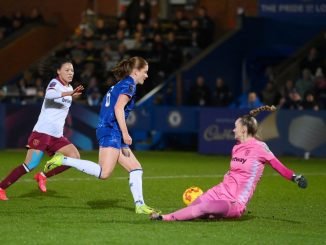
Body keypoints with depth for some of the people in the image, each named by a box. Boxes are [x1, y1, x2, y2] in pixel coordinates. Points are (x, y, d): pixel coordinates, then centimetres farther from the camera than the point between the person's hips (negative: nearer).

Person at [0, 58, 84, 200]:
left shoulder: (69, 88, 16)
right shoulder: (55, 83, -9)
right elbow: (49, 94, -35)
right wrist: (69, 93, -47)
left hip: (57, 135, 8)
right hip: (42, 131, -8)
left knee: (75, 156, -9)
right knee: (30, 165, -14)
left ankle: (43, 176, 1)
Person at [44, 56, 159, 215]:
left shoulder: (120, 85, 23)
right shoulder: (129, 84, -5)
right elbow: (118, 108, -17)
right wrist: (125, 133, -18)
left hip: (113, 133, 11)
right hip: (111, 131, -11)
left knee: (136, 168, 8)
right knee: (104, 173, -20)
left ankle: (140, 205, 4)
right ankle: (63, 160, -16)